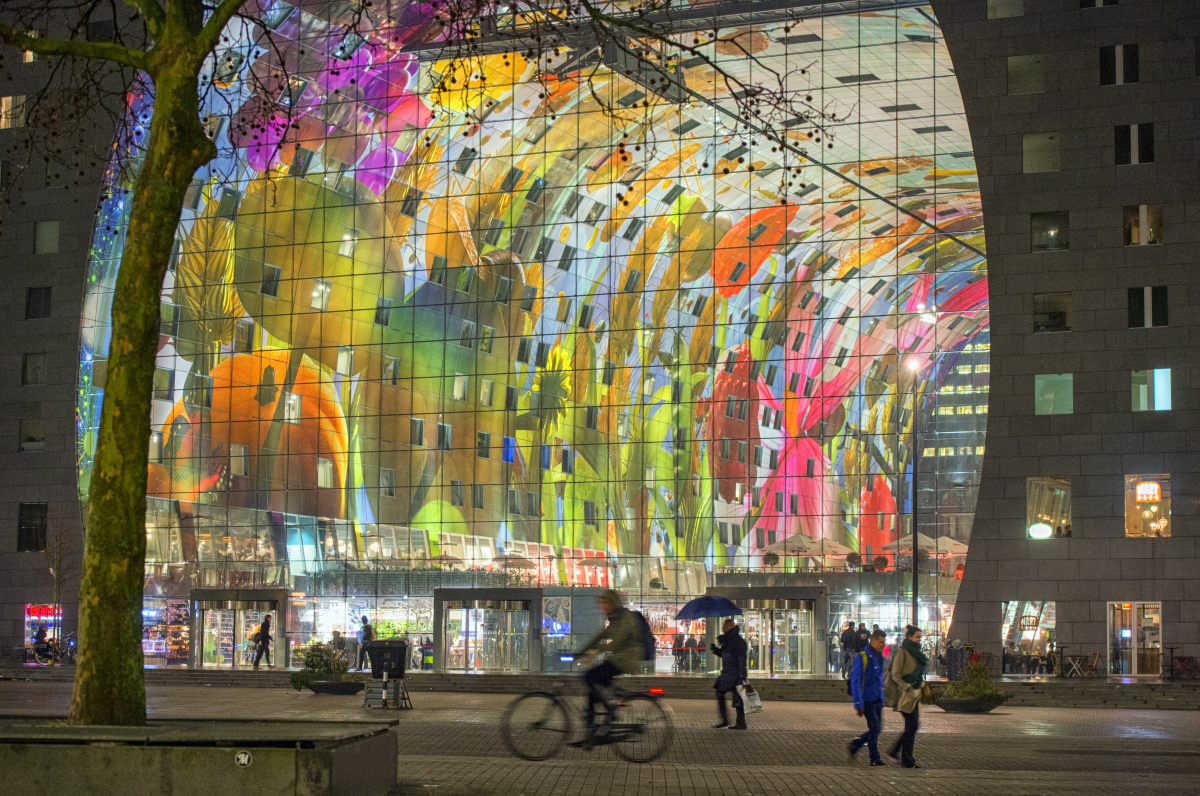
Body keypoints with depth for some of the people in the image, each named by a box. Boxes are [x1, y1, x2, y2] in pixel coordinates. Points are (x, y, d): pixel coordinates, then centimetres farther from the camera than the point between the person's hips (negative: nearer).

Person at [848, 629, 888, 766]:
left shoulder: (879, 657, 12)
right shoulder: (862, 657, -13)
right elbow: (855, 682, -15)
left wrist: (882, 700, 19)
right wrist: (858, 704, -18)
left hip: (877, 699, 8)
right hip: (867, 699, -8)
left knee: (877, 728, 8)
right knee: (874, 728, -5)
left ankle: (854, 746, 23)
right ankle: (875, 760, 4)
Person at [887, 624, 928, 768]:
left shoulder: (914, 651, 15)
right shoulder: (902, 651, -12)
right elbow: (895, 675, -15)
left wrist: (922, 684, 13)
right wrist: (907, 687, -21)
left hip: (915, 693, 9)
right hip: (906, 694, -9)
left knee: (914, 724, 9)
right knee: (912, 725, -8)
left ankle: (895, 751, 19)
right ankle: (907, 760, -2)